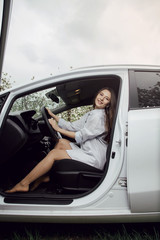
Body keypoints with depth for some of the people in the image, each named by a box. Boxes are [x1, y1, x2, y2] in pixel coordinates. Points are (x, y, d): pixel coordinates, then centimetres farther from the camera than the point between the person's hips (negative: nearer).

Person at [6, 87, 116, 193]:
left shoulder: (99, 116, -14)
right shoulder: (91, 114, 17)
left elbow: (81, 136, -13)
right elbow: (73, 126, 13)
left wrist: (58, 129, -7)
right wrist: (53, 116, 10)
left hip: (94, 158, -9)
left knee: (54, 153, -13)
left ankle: (23, 184, -7)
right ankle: (45, 176, 4)